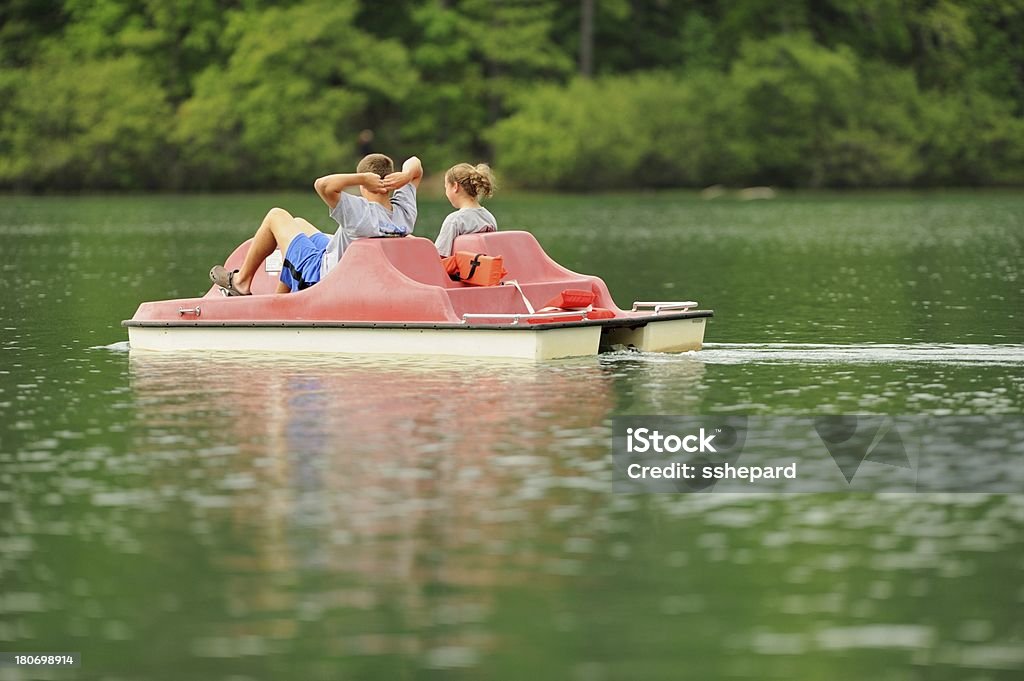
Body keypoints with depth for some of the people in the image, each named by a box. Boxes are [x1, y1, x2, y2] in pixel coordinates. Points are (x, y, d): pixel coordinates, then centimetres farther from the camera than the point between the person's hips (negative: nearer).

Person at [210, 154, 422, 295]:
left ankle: (241, 281, 25)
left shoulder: (362, 213, -35)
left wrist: (362, 177, -37)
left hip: (321, 278, -7)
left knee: (276, 216, 10)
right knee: (298, 224, 28)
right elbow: (413, 164, 1)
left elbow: (323, 184, -47)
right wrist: (406, 175, -21)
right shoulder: (404, 212, -14)